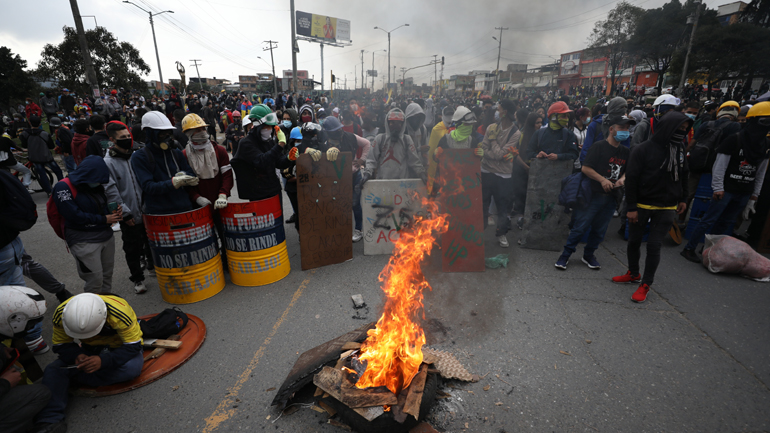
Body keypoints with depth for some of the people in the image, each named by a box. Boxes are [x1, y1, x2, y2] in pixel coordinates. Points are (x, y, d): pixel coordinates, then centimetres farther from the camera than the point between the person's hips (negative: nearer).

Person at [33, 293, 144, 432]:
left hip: (121, 347, -4)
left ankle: (78, 378, -12)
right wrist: (77, 356, -31)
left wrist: (104, 360, -43)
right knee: (54, 369, -19)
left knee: (131, 367, -35)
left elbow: (132, 346, -29)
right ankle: (50, 420, -18)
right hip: (90, 349, 4)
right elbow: (61, 345, -9)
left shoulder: (121, 313, -37)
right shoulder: (60, 314, -23)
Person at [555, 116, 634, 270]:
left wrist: (622, 179, 0)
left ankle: (588, 255, 27)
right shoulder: (599, 146, -6)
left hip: (611, 196, 6)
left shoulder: (625, 151, 12)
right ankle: (565, 255, 7)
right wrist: (602, 180, -19)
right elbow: (585, 168, -11)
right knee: (580, 227, -4)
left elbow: (627, 170, 22)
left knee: (599, 230, 11)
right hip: (593, 194, -6)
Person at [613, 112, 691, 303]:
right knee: (634, 241, 9)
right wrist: (631, 207, -13)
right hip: (641, 206, -2)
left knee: (654, 245, -1)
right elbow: (631, 179, -10)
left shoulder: (680, 150, 6)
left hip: (666, 208, 2)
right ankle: (633, 273, 30)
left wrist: (682, 199, 17)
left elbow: (683, 176, 19)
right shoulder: (643, 149, -9)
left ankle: (646, 284, 9)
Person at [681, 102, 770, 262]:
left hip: (744, 193, 7)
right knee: (709, 220, -7)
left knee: (726, 222, 9)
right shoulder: (734, 140, -10)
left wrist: (754, 195, 13)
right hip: (726, 189, -6)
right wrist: (718, 188, -17)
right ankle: (689, 249, -2)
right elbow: (720, 166, -12)